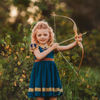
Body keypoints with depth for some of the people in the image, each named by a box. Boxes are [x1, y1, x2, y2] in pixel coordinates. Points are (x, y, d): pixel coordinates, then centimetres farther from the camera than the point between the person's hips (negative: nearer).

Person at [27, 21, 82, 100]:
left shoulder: (52, 46, 9)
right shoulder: (35, 46, 1)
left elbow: (66, 48, -3)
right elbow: (39, 56, -17)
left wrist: (76, 42, -20)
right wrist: (51, 48, -12)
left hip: (51, 73, 3)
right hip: (40, 72, -3)